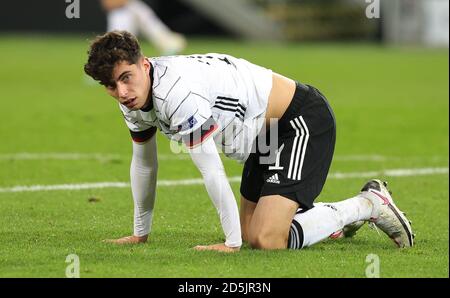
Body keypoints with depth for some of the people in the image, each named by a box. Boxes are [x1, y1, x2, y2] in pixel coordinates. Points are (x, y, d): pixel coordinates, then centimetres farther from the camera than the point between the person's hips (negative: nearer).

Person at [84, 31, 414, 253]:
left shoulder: (176, 91, -31)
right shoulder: (134, 96, -2)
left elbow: (212, 171, -27)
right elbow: (143, 162, 15)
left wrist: (232, 243, -20)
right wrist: (140, 232, 21)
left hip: (305, 121, -10)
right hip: (268, 132, 10)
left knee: (266, 240, -21)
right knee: (250, 233, 15)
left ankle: (369, 204, -3)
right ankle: (339, 218, 36)